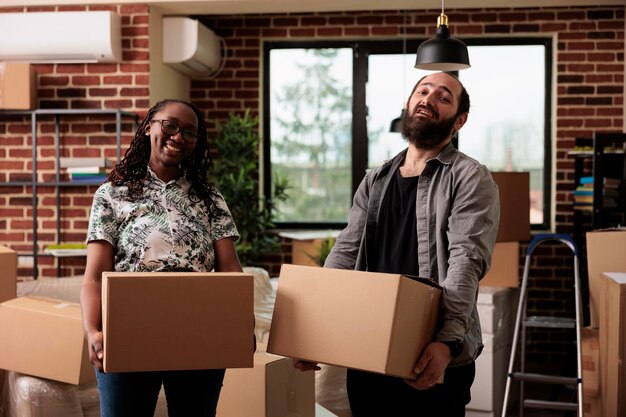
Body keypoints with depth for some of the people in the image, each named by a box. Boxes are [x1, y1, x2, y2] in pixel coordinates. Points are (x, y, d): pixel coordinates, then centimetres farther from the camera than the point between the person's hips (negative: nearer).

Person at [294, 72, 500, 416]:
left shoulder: (470, 179, -4)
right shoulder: (374, 181, 14)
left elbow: (467, 261, -17)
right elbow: (345, 254, 8)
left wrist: (448, 340, -31)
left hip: (433, 356, -5)